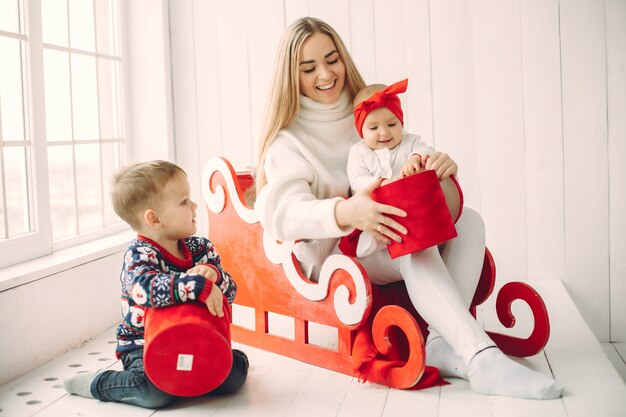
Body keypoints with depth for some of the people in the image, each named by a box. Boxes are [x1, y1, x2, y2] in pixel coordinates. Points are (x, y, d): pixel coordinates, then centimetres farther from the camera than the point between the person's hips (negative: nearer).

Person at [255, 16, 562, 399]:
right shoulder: (287, 141, -3)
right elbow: (282, 210, -20)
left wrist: (441, 164, -17)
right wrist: (345, 213, -41)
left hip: (381, 235, 5)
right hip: (333, 252, -5)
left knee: (468, 220, -22)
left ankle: (443, 345, -34)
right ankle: (482, 359, -44)